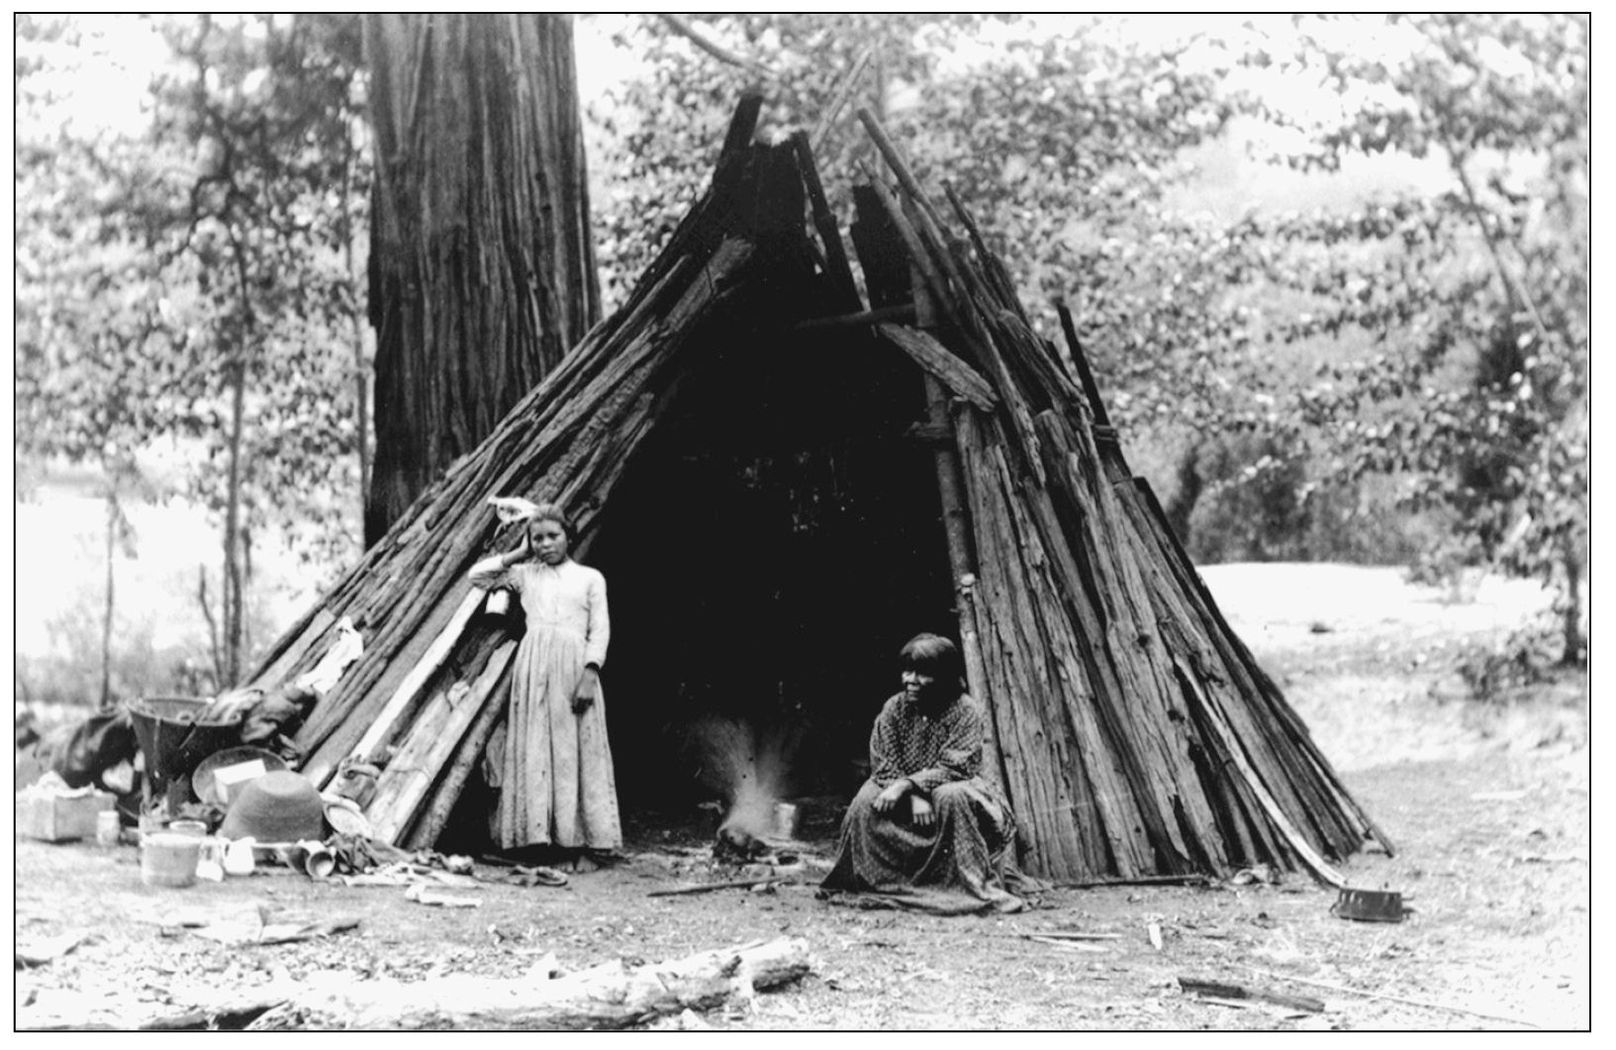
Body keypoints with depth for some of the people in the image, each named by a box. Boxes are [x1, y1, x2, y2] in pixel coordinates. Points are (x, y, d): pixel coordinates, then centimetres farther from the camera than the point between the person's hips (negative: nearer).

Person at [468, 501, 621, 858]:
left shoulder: (590, 577, 12)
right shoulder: (525, 575, 17)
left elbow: (600, 629, 4)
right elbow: (478, 575, 16)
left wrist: (590, 674, -9)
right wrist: (519, 555, 14)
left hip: (574, 664, -1)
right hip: (533, 663, 2)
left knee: (578, 748, -5)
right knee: (534, 747, -5)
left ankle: (582, 835, -5)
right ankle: (538, 831, -7)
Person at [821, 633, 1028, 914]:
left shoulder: (966, 711, -12)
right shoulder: (894, 708, -2)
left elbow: (954, 768, -21)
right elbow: (882, 764, -8)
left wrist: (907, 784, -32)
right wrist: (914, 799, -25)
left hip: (951, 789, -3)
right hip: (904, 796, 3)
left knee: (951, 796, -37)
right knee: (865, 802, -25)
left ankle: (978, 887, -29)